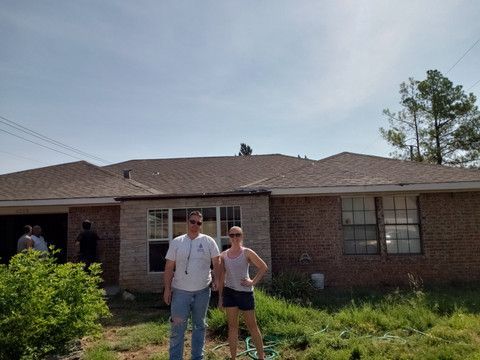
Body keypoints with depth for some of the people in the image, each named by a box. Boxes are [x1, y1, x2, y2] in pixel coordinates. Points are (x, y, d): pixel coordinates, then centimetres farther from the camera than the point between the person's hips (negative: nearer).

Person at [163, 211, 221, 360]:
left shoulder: (208, 241, 0)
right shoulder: (176, 242, 1)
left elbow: (216, 262, 1)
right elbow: (169, 267, 1)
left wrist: (216, 278, -14)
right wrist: (167, 288, -3)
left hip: (202, 291, 1)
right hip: (180, 291, -1)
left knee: (199, 325, 14)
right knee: (177, 326, 1)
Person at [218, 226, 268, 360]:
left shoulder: (247, 253, -8)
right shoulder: (223, 255, 2)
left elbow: (264, 267, -3)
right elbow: (221, 277, 7)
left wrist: (253, 282, -9)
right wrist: (220, 297, 6)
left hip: (245, 291, -3)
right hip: (229, 292, 3)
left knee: (252, 325, 8)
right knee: (232, 326, 9)